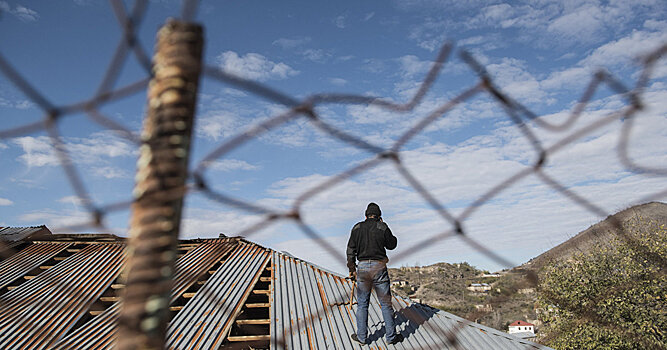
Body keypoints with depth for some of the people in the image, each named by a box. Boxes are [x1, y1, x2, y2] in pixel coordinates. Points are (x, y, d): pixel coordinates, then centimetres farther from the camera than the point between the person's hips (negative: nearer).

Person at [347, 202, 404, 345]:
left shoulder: (357, 228, 5)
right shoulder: (382, 227, -4)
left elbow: (351, 250, 4)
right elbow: (391, 245, 10)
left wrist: (352, 269, 11)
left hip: (362, 267, 2)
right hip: (379, 267, -2)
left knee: (362, 304, 12)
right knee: (386, 303, 8)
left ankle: (361, 336, 18)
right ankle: (391, 336, 15)